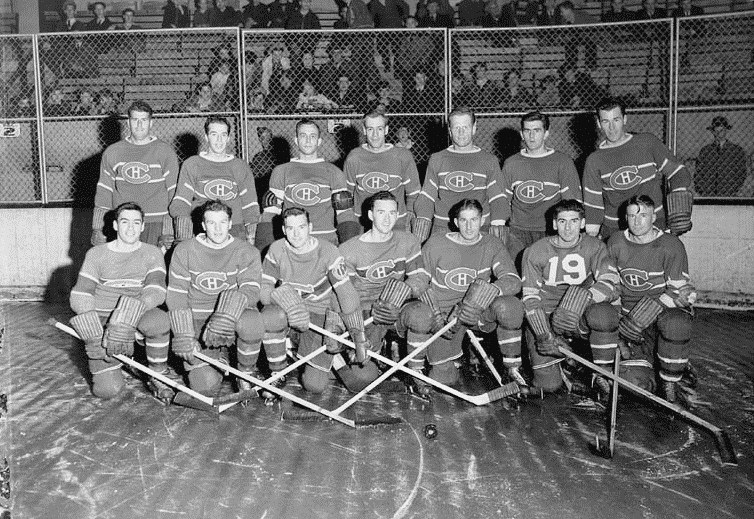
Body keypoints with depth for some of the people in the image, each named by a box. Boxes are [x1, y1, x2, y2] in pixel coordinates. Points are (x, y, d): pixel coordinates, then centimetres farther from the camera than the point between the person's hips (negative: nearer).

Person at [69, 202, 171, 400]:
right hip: (102, 318, 0)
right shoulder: (96, 254, 3)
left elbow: (156, 291, -14)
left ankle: (158, 378, -12)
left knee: (160, 321, -37)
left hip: (139, 315, 0)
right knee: (107, 390, -16)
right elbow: (80, 297, -5)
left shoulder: (152, 254, 3)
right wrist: (94, 336, -20)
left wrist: (127, 317, -32)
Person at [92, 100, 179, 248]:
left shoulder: (166, 152, 3)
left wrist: (168, 232, -5)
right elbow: (103, 192, 13)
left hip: (155, 224, -2)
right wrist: (98, 229, 8)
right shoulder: (112, 152, 10)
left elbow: (173, 194, 1)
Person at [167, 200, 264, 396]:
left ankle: (246, 373, -6)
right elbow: (176, 296, -2)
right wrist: (184, 336, -13)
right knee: (205, 387, -15)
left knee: (251, 323, -37)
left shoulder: (246, 252, -1)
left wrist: (227, 313, -32)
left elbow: (250, 291, -14)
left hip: (234, 316, 0)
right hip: (197, 321, 1)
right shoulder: (184, 251, 2)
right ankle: (217, 357, 22)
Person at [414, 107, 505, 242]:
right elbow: (427, 196, 12)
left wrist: (497, 224, -5)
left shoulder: (489, 161, 8)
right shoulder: (437, 159, 11)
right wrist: (423, 218, -2)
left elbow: (495, 197, 7)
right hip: (442, 229, 1)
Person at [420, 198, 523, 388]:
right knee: (442, 377, -21)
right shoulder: (435, 244, -5)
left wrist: (493, 289, -37)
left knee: (509, 306, -33)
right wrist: (436, 315, -16)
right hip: (444, 313, -1)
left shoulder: (492, 245, -2)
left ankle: (512, 366, -12)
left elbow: (513, 280, -14)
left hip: (480, 311, 1)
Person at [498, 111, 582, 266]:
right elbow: (503, 200, 16)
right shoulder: (511, 163, 13)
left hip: (551, 232, -2)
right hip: (518, 233, 2)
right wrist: (502, 233, 11)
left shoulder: (562, 162, 5)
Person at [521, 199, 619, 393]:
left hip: (580, 318, 1)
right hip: (545, 320, 0)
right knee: (549, 384, -15)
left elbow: (611, 284, -14)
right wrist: (544, 335, -18)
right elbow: (530, 297, -7)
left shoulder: (594, 247, -2)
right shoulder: (536, 251, -4)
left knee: (604, 314, -35)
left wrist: (585, 296, -34)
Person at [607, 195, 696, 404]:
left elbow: (680, 291, -13)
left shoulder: (671, 245, -10)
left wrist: (649, 310, -26)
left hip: (667, 308, -2)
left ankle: (670, 385, -17)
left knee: (676, 324, -41)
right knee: (634, 380, -17)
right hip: (629, 313, 2)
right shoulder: (615, 243, 1)